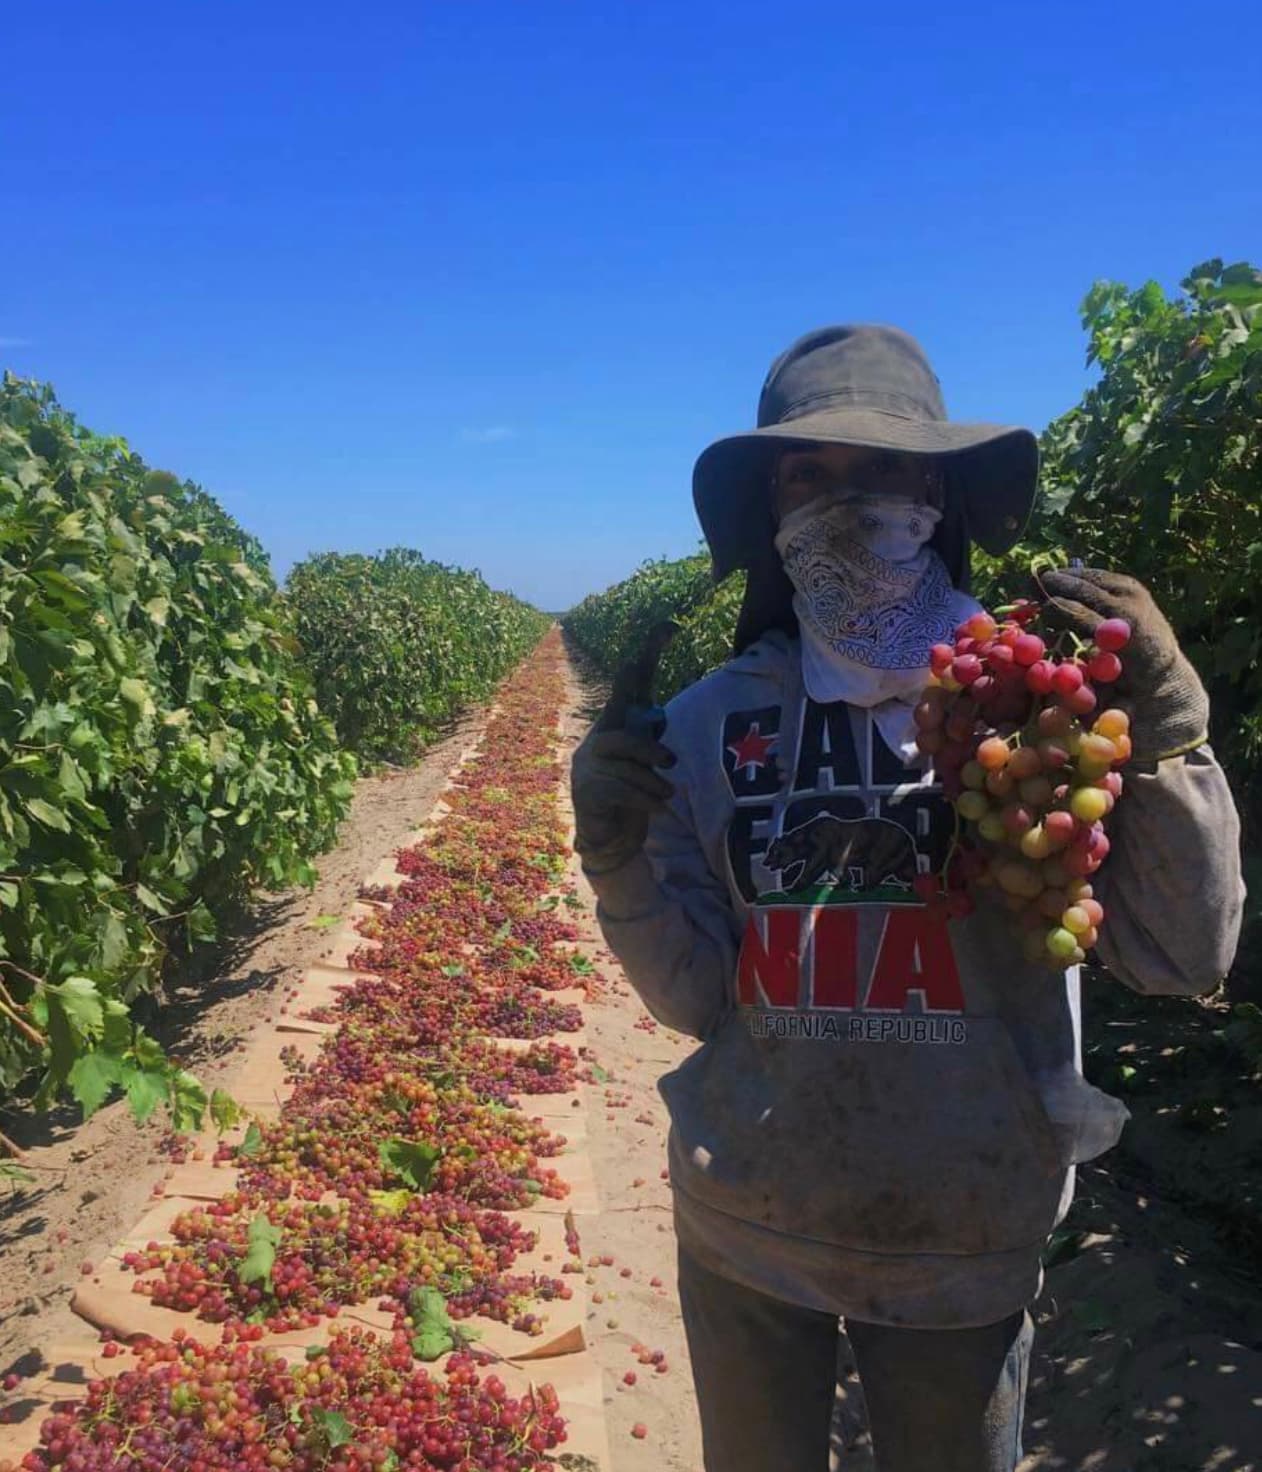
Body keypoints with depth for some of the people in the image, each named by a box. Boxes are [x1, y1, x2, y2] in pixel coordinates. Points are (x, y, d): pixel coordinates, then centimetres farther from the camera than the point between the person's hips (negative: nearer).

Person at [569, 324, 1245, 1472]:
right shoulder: (715, 718, -9)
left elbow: (1185, 961, -14)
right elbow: (694, 998, -7)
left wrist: (1165, 725, -25)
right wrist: (621, 862, -23)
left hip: (968, 1242, -1)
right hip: (744, 1233, 2)